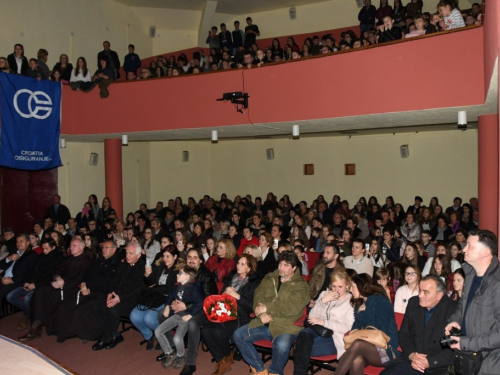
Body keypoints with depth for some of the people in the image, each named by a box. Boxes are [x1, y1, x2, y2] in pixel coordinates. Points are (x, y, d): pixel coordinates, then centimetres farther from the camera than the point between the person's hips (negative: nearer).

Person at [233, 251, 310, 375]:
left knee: (281, 345, -34)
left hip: (286, 325, -5)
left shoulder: (300, 285, -2)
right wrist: (261, 313, -16)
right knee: (238, 335, -10)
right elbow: (258, 296, 5)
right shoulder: (269, 278, 14)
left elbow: (292, 307, -16)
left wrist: (267, 307, -15)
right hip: (264, 323, 5)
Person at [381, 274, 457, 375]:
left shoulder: (452, 310, -11)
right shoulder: (413, 303, 5)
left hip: (439, 366, -3)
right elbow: (403, 333, 10)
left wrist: (430, 362, -18)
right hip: (412, 361, 4)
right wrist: (411, 354, -7)